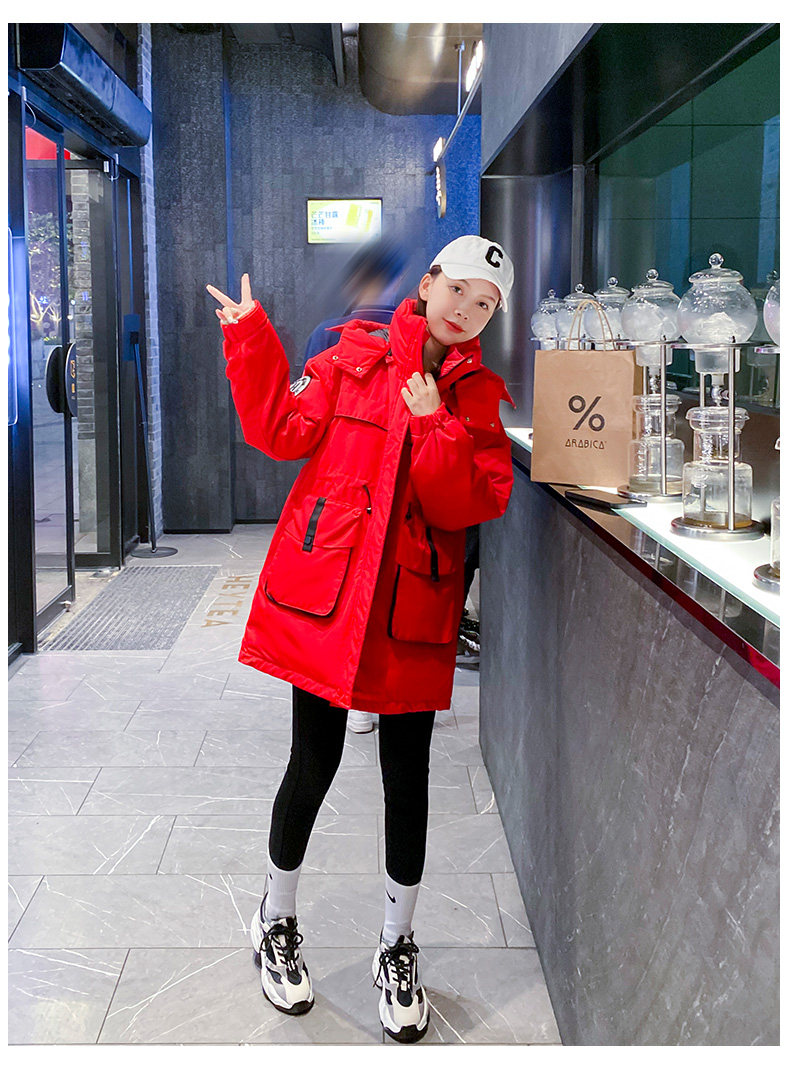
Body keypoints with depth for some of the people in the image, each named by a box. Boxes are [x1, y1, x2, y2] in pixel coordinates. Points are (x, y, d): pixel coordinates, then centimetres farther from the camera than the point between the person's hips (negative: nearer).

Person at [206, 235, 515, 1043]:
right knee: (315, 763, 5)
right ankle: (276, 924, 31)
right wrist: (252, 339, -7)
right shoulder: (357, 352, 5)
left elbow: (474, 505, -5)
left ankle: (397, 950, 28)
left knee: (407, 777, 7)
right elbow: (284, 432, -3)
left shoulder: (480, 395, 6)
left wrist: (436, 428, -17)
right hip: (324, 587, -1)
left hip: (413, 609, 1)